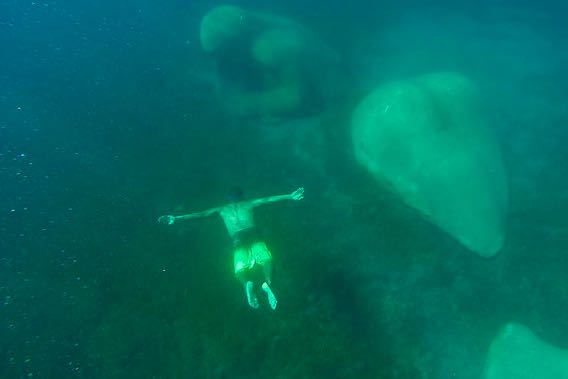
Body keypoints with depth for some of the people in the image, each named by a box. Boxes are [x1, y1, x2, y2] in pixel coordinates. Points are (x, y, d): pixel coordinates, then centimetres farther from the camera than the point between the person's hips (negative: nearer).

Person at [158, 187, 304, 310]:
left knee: (240, 269, -6)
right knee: (266, 259, -10)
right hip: (253, 234, 0)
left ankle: (248, 283, -42)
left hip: (237, 239, 0)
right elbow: (269, 199, 25)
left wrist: (176, 218, 26)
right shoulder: (248, 204, 29)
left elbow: (201, 214, 24)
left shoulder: (222, 209, 29)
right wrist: (290, 196, 26)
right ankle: (267, 283, -43)